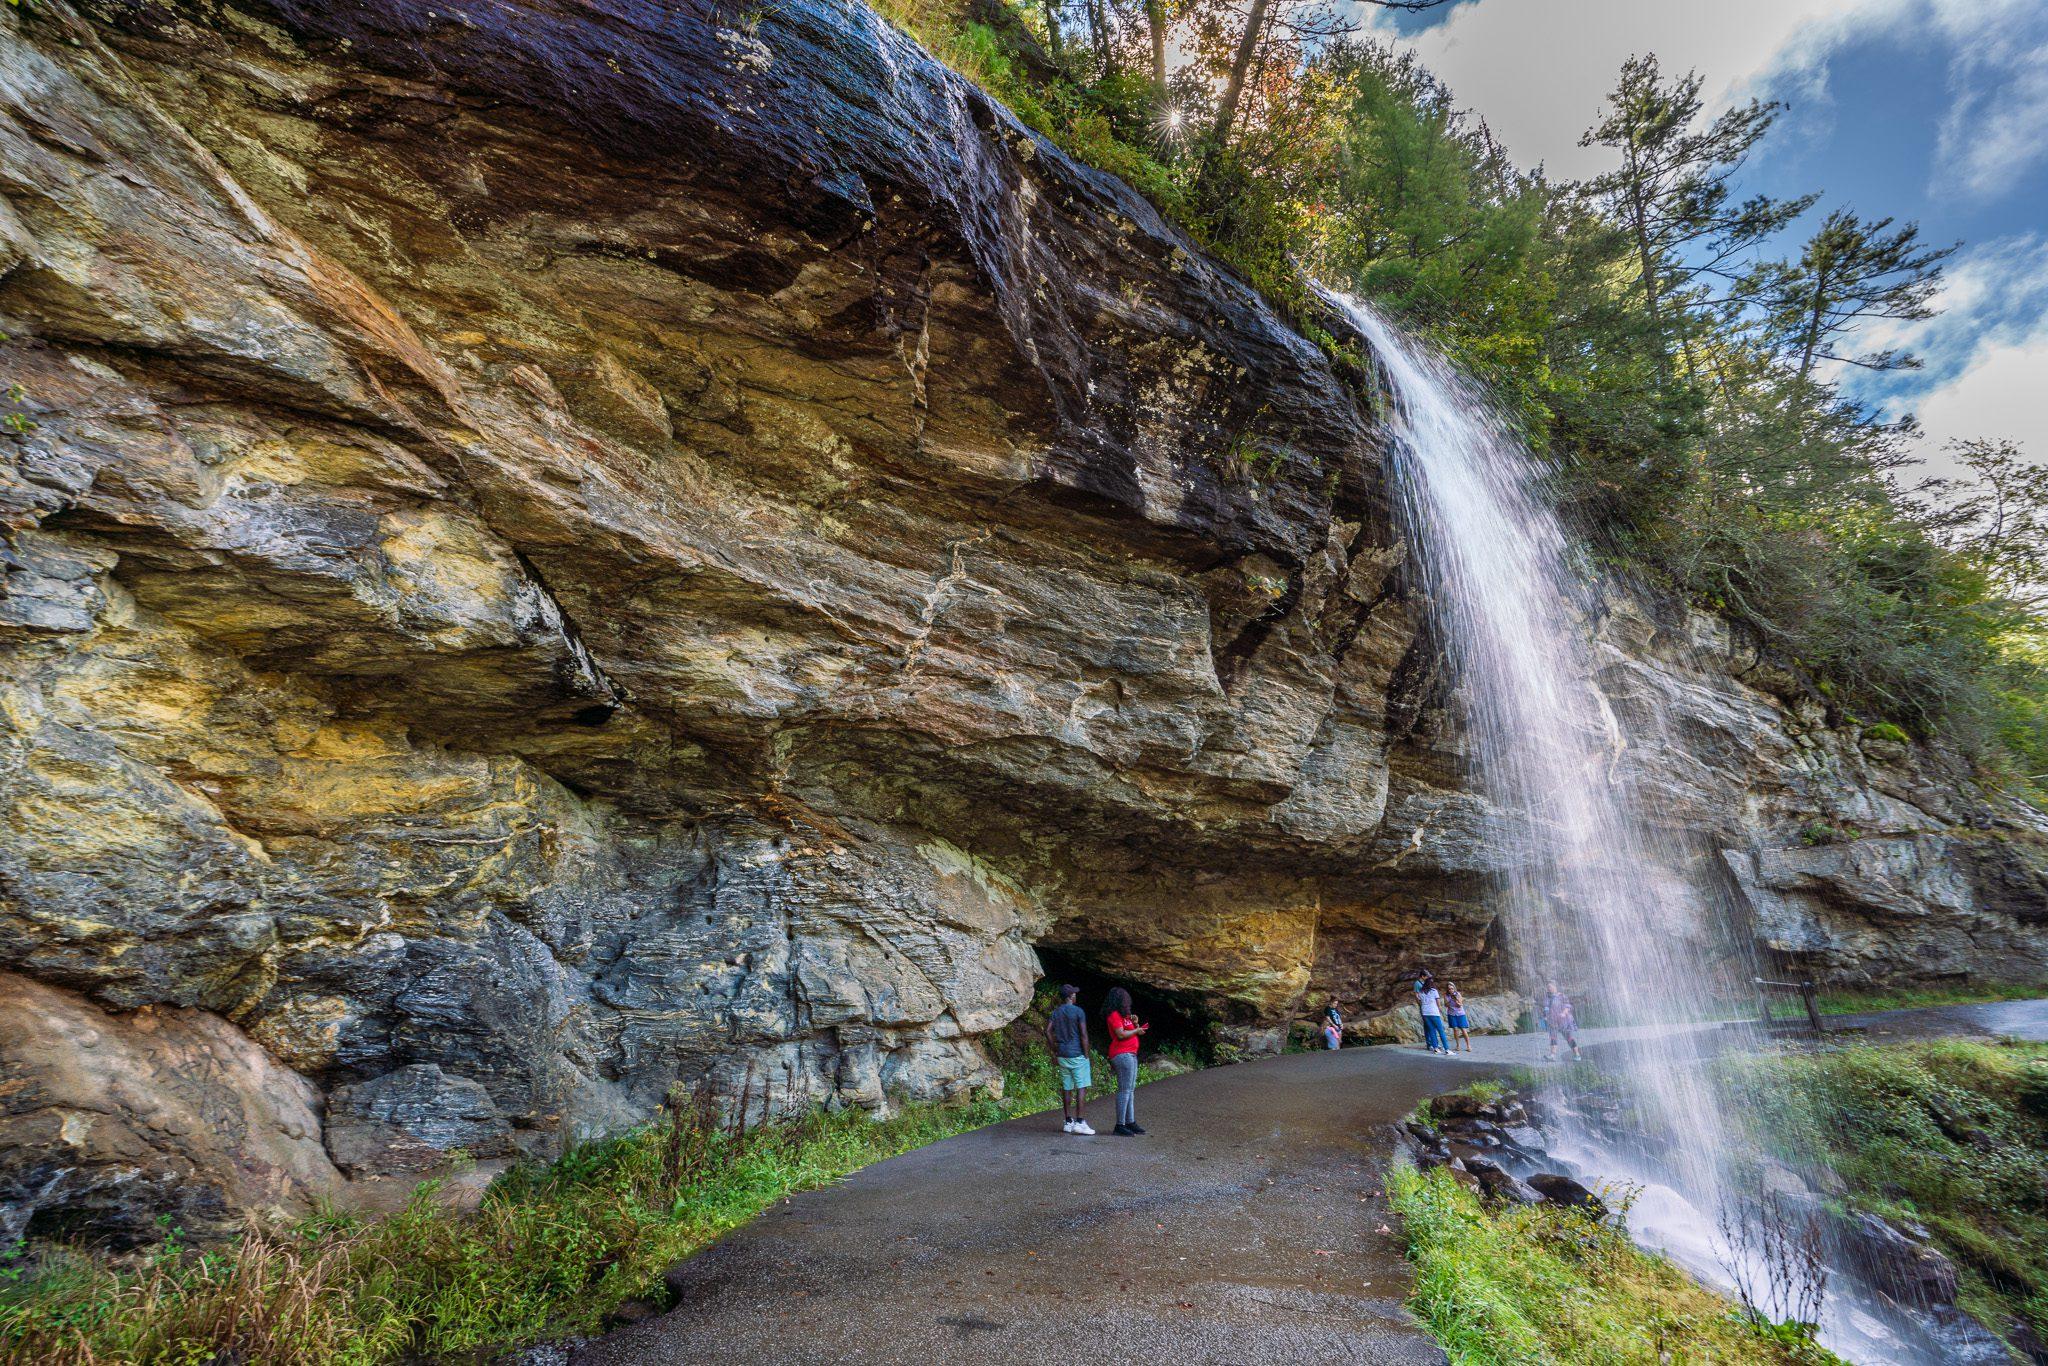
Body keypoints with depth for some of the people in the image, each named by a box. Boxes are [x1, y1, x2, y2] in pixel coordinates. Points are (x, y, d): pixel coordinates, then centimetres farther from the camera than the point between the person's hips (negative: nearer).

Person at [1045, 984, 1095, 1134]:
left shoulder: (1055, 1012, 8)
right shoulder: (1078, 1011, -8)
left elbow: (1048, 1031, 2)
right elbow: (1083, 1035, -13)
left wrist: (1055, 1052, 8)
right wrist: (1086, 1055, -7)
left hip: (1062, 1056, 6)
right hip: (1077, 1056, -6)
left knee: (1067, 1088, 10)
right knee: (1082, 1087, -3)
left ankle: (1069, 1122, 14)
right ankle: (1079, 1122, -8)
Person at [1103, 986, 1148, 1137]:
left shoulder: (1122, 1015, 19)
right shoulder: (1114, 1015, -11)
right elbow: (1121, 1034, -20)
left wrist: (1134, 1023, 6)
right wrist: (1136, 1030, -7)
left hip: (1130, 1054, 10)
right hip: (1122, 1055, -10)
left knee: (1131, 1090, 11)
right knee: (1124, 1090, -10)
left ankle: (1130, 1122, 16)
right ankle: (1120, 1126, -9)